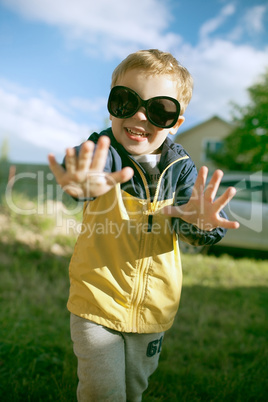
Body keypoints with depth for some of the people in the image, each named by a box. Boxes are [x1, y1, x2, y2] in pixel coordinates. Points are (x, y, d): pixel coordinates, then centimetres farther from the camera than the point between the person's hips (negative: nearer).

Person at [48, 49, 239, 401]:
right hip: (98, 302, -3)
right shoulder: (103, 150, -14)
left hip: (155, 306, 3)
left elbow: (183, 226, -18)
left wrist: (198, 221, -43)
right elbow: (86, 161, -38)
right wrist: (86, 182, -62)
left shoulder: (181, 166, -5)